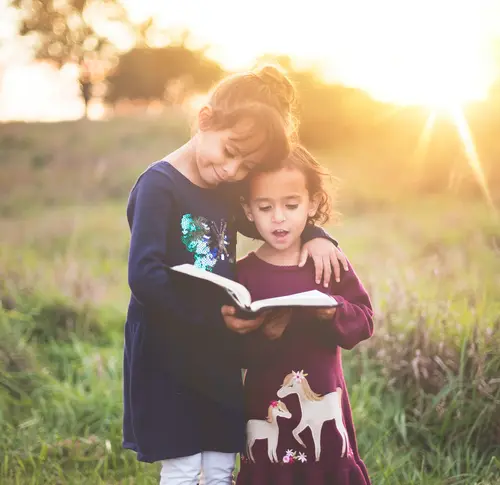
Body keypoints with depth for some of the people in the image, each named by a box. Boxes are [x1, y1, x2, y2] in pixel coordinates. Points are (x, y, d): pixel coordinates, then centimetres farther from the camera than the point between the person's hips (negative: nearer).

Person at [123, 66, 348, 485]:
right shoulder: (159, 185, -16)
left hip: (220, 356, 7)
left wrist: (314, 236, 2)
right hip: (167, 357, -7)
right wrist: (214, 316, -25)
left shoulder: (227, 191, 7)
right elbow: (144, 276, -25)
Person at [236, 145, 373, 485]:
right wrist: (264, 335, -28)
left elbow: (364, 320, -1)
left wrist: (335, 311, -20)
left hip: (324, 405, 2)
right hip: (267, 410, -1)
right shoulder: (243, 274, -5)